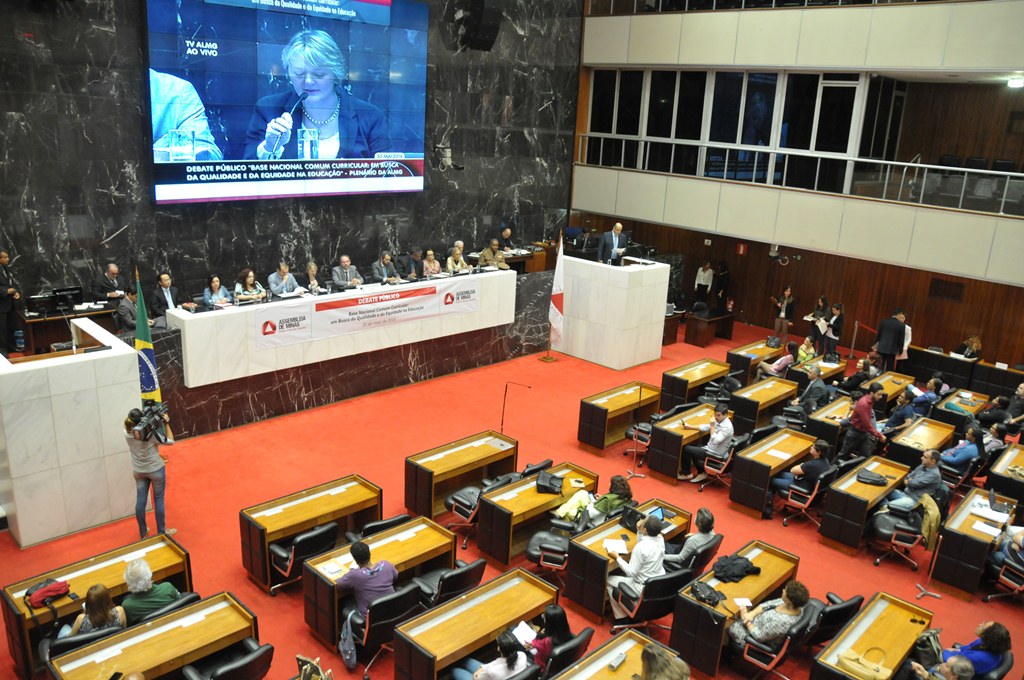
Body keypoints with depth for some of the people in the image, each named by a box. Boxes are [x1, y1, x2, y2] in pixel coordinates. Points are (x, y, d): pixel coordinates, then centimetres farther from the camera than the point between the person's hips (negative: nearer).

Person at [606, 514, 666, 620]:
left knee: (609, 580, 11)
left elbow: (631, 572, -20)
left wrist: (617, 557, -11)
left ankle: (621, 617, 16)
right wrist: (639, 531, 1)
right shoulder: (660, 539, -6)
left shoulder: (640, 547, -28)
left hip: (645, 588, -8)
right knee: (625, 574, 31)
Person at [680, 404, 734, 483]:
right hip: (710, 448, 9)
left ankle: (686, 474, 12)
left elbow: (715, 441, -31)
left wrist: (712, 427, -25)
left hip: (715, 455, -9)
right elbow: (705, 427, 14)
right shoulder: (719, 421, 1)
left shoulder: (727, 427, -25)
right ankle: (702, 472, 21)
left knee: (686, 449, -7)